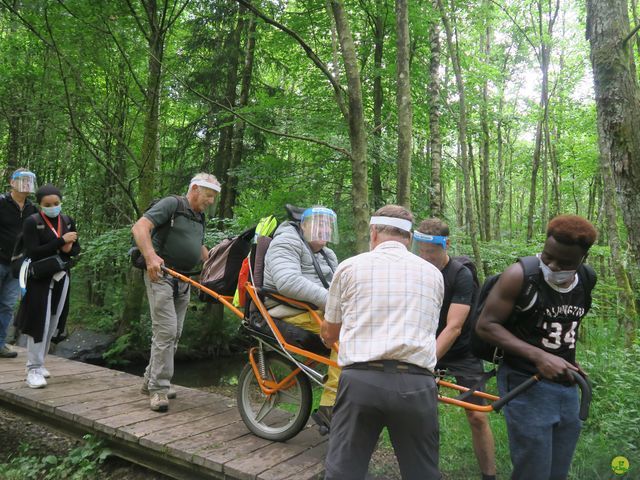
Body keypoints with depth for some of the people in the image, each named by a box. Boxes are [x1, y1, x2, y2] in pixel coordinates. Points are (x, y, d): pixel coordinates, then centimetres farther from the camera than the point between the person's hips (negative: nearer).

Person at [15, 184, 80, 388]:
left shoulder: (68, 221, 6)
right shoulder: (32, 222, -8)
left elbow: (76, 249, 11)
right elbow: (33, 252, -17)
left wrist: (68, 250, -12)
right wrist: (61, 241, -21)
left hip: (62, 278, 5)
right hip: (39, 279, -5)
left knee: (52, 323, 10)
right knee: (39, 323, -6)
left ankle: (38, 363, 24)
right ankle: (33, 369, 3)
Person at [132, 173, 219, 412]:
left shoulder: (199, 217, 16)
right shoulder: (171, 204, -9)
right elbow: (139, 227, -20)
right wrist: (151, 256, -34)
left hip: (184, 280, 8)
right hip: (161, 275, -8)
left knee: (174, 334, 11)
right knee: (166, 331, -12)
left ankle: (150, 381, 25)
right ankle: (158, 389, -3)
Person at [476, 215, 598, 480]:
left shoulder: (588, 279, 3)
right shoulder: (520, 275, -16)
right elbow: (485, 325, -16)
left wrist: (568, 357, 8)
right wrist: (538, 356, -24)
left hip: (567, 386, 6)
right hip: (527, 385, -6)